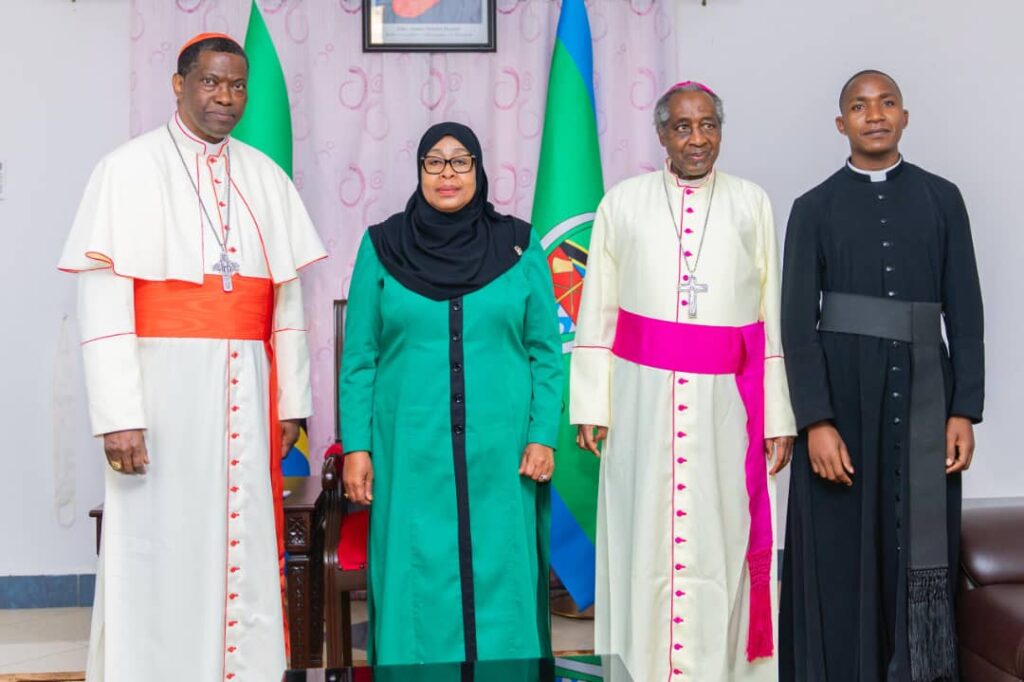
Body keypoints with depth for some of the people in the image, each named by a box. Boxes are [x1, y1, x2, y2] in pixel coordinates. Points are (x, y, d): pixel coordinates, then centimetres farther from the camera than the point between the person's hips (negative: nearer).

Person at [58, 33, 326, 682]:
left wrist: (291, 402, 7)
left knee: (244, 545, 7)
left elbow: (287, 296, 11)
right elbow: (103, 301, -8)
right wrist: (118, 415, -15)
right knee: (161, 551, 1)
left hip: (246, 391, 4)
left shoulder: (266, 177, 10)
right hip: (164, 382, -4)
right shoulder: (129, 169, -2)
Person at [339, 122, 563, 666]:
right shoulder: (382, 247, 5)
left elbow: (546, 351, 5)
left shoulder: (518, 245, 5)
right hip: (412, 457, 0)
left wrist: (543, 435, -3)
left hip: (500, 457, 0)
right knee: (418, 585, 4)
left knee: (499, 578, 5)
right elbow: (358, 359, 4)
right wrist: (356, 448, -1)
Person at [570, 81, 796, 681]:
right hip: (642, 398, 0)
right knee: (643, 540, 5)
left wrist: (778, 417, 1)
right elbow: (597, 312, 4)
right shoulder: (623, 202, 5)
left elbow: (772, 317, 5)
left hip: (725, 404, 0)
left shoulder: (753, 204, 7)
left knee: (720, 542, 4)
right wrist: (591, 405, -2)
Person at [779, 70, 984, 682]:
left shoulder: (942, 198, 8)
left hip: (922, 391, 1)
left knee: (920, 553, 3)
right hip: (840, 392, -1)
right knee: (840, 554, 2)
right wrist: (815, 421, -11)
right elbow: (798, 322, -3)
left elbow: (965, 311, 6)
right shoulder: (814, 208, 3)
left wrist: (964, 410, -2)